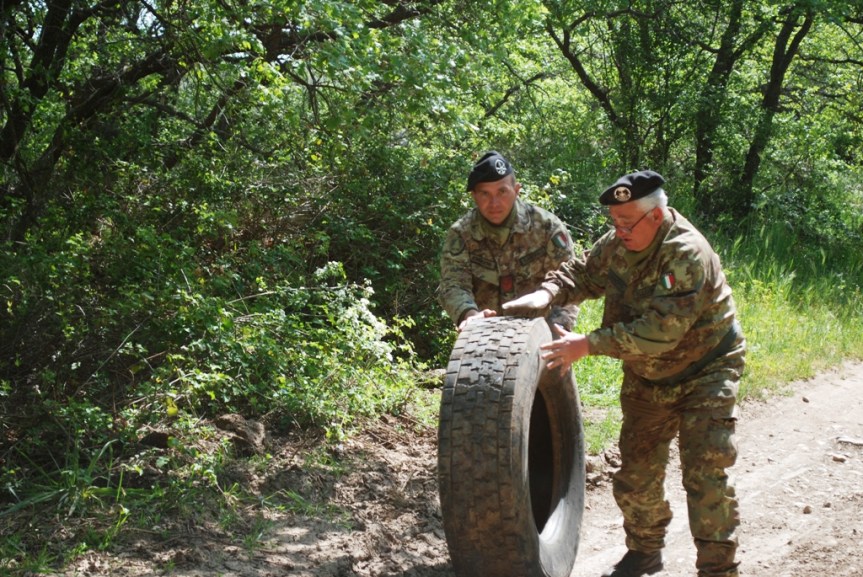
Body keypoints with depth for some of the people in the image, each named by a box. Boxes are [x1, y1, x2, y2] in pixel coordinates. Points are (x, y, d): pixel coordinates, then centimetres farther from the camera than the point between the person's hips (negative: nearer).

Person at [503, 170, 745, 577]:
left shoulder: (688, 256, -29)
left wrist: (588, 345, -36)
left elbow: (659, 331, -36)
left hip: (703, 373, -7)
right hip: (646, 379, 7)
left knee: (705, 478, -10)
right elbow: (581, 273, 5)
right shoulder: (616, 244, -7)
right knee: (636, 473, 12)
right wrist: (546, 294, -17)